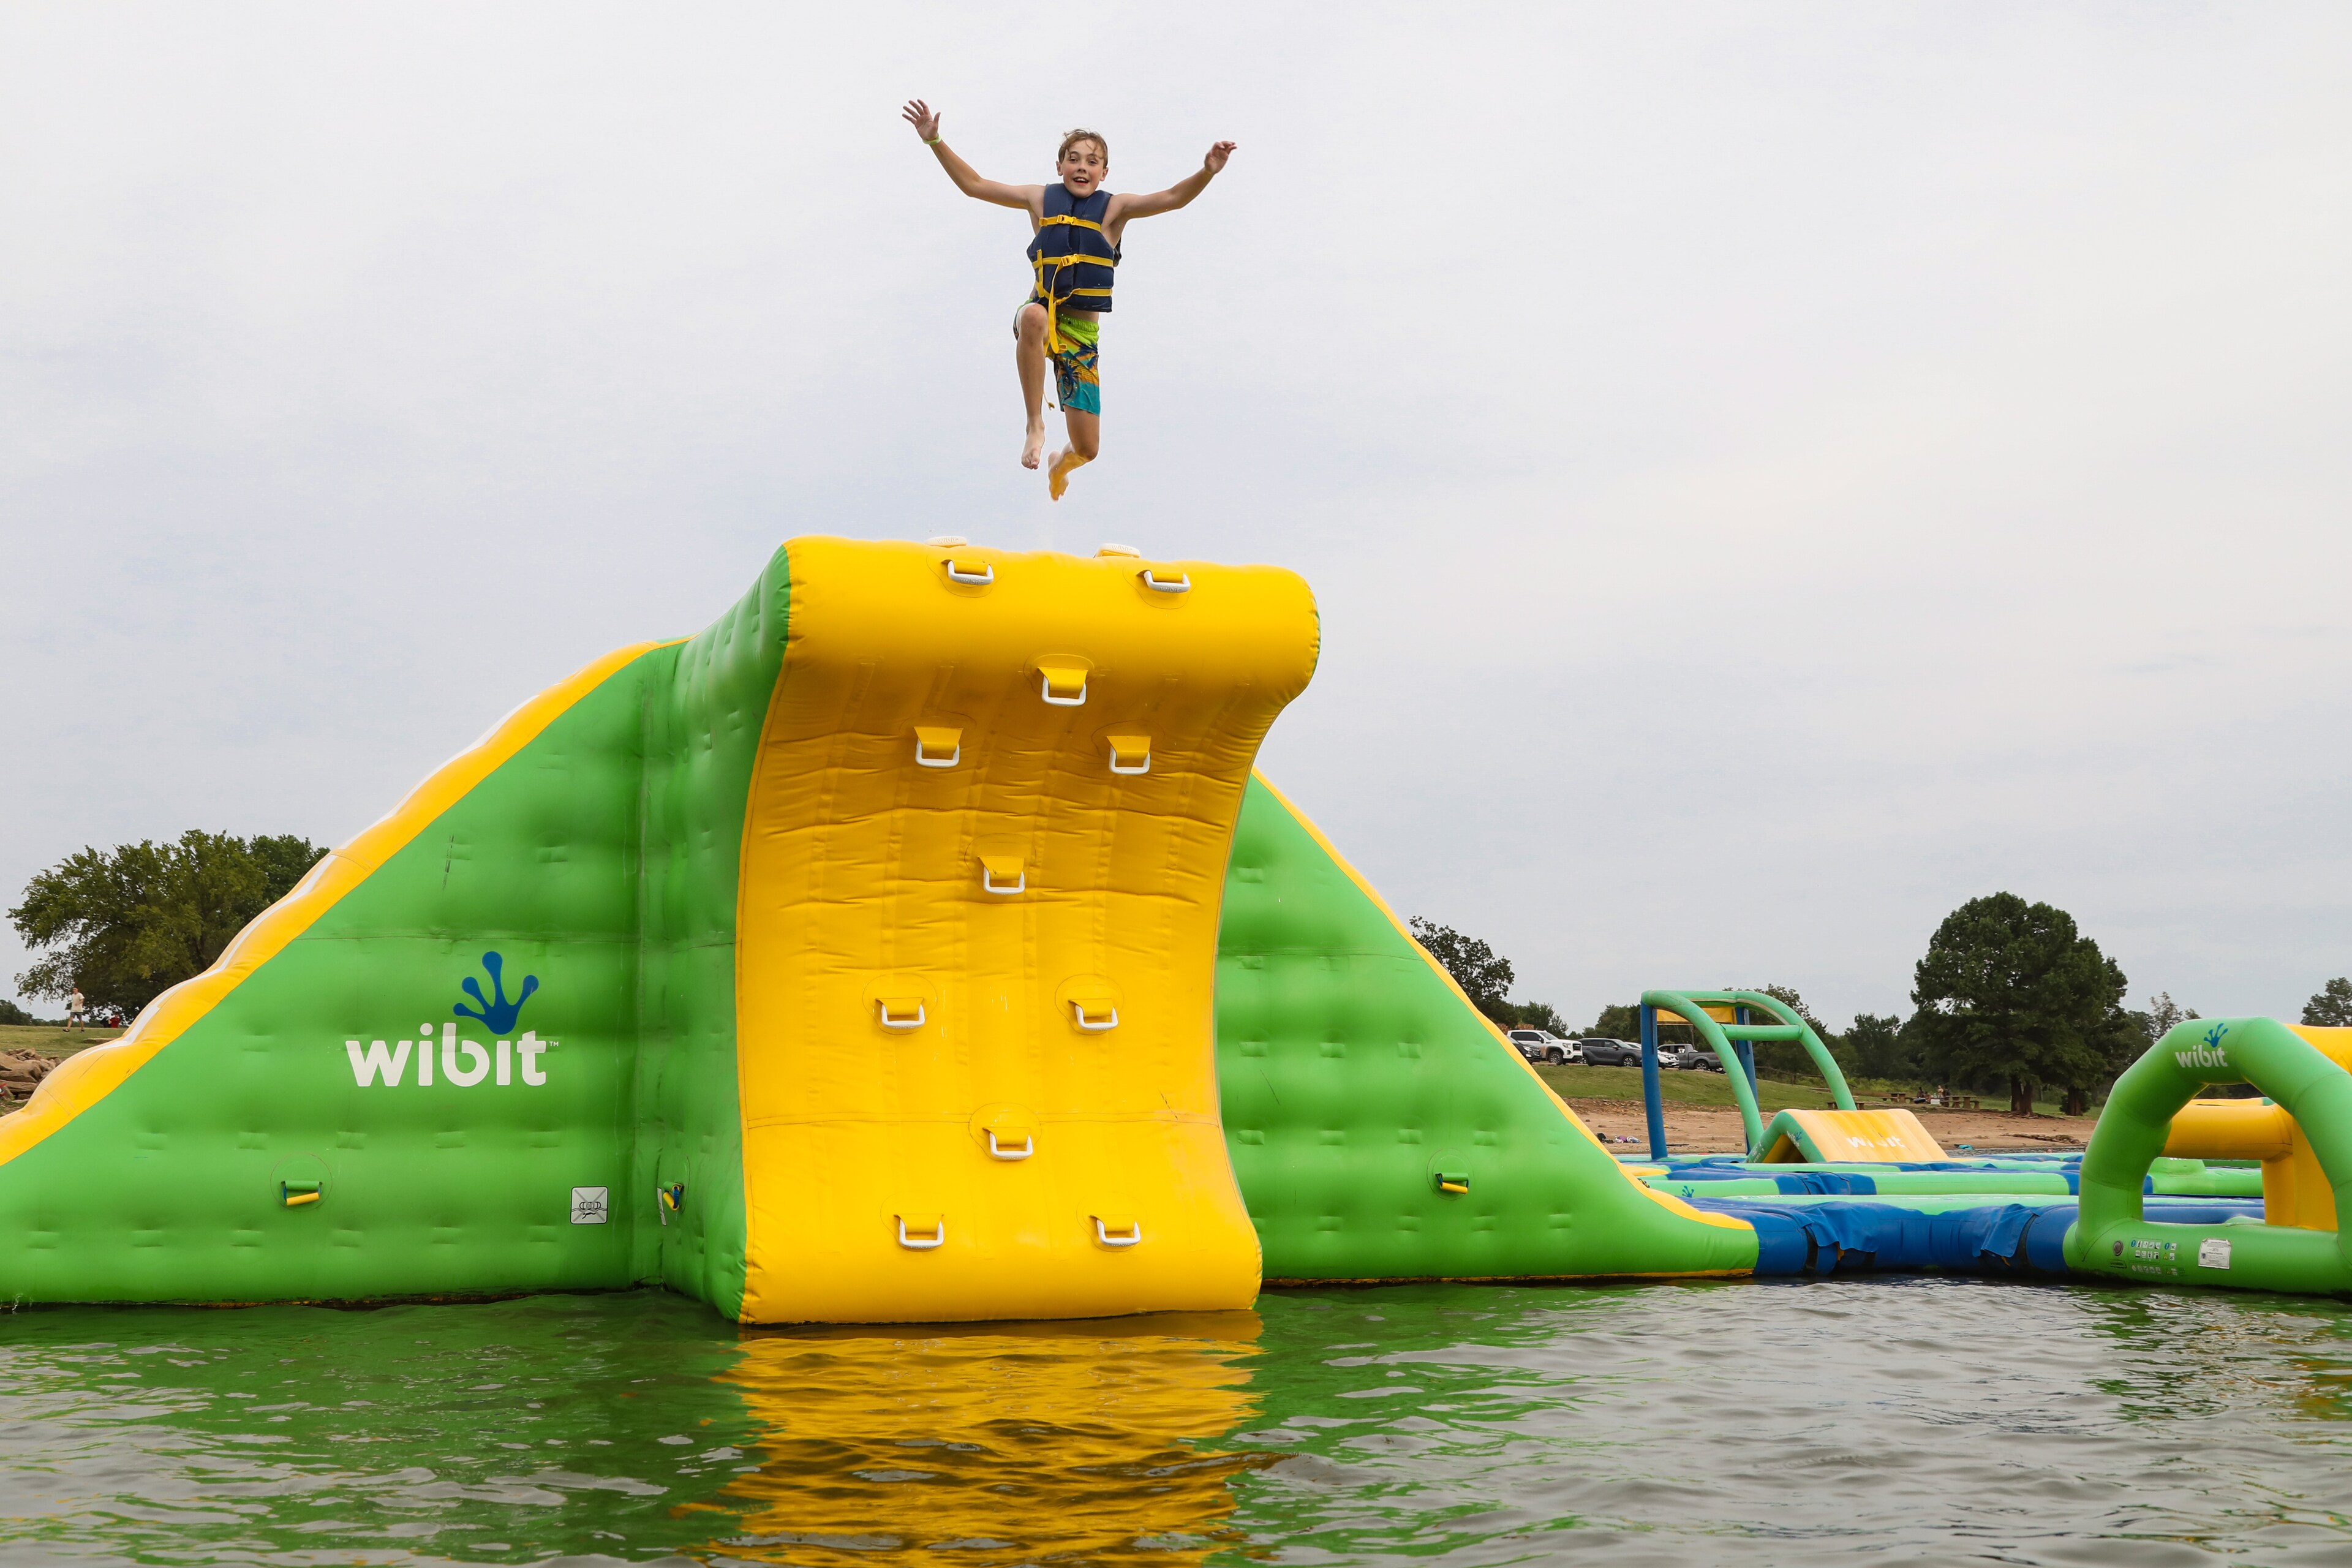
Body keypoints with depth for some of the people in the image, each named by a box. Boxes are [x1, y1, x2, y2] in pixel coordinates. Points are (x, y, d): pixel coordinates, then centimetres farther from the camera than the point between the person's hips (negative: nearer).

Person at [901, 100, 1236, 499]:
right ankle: (1035, 424, -27)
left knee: (1086, 449, 3)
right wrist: (935, 141, -4)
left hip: (1082, 331, 1)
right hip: (1043, 314, -1)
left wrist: (1207, 171, -31)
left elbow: (1172, 198, -13)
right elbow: (973, 185, 6)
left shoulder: (1113, 209, 0)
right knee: (1033, 317, -43)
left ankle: (1059, 464, 45)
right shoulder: (1041, 200, 4)